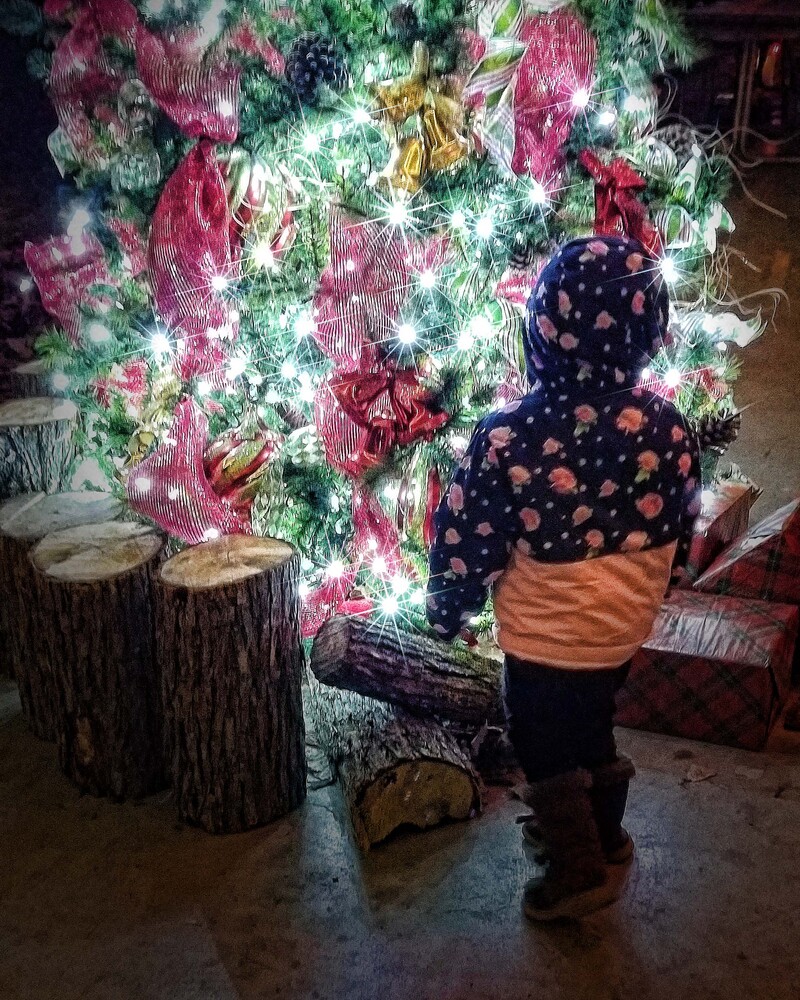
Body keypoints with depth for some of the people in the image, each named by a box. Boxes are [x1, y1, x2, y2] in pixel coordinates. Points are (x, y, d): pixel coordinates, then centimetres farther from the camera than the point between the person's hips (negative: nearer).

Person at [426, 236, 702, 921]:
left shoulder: (510, 437, -25)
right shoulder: (667, 426, -12)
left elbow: (464, 538, -15)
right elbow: (682, 528, 2)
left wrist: (448, 610, 2)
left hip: (546, 635, -5)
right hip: (626, 625, 5)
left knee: (547, 749, 17)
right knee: (595, 731, 27)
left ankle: (581, 870, 32)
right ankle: (602, 835, 47)